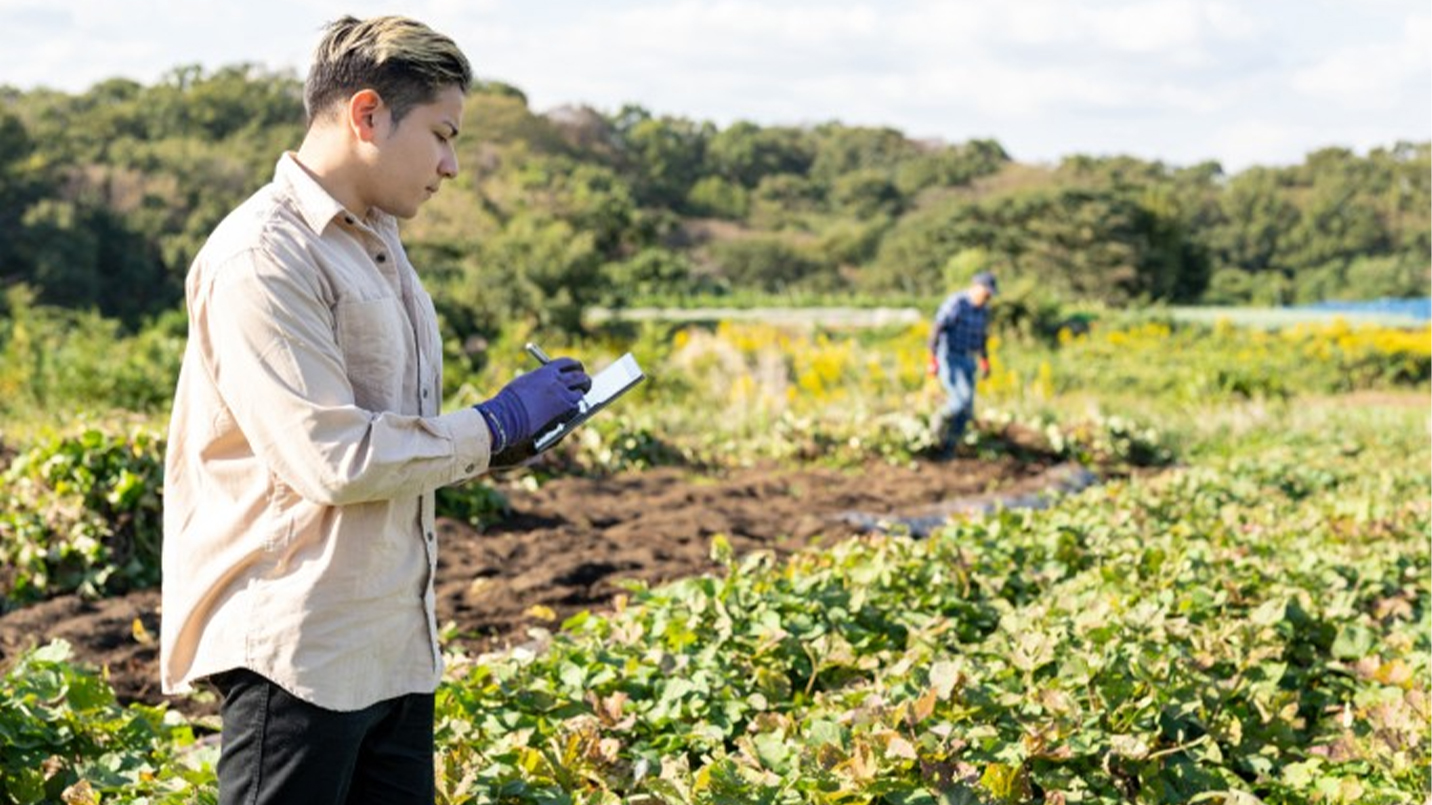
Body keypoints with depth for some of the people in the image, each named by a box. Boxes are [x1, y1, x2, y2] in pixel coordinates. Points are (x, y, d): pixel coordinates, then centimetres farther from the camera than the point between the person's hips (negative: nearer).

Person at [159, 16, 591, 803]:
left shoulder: (374, 243, 14)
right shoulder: (265, 257, -16)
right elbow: (333, 460, -23)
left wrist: (514, 424, 8)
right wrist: (493, 424, -11)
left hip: (393, 642, 9)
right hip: (300, 649, -9)